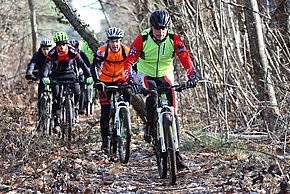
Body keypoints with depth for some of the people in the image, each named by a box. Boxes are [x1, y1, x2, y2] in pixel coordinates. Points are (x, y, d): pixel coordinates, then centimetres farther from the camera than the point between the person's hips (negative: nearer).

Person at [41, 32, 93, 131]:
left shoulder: (72, 51, -19)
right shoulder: (52, 53, -20)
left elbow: (81, 63, -22)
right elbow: (47, 65, -31)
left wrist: (88, 76, -34)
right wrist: (44, 77, -50)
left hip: (70, 74, 0)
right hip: (56, 76, 0)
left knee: (77, 91, -24)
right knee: (56, 97, -17)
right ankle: (56, 121, -10)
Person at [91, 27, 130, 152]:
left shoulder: (126, 51, -17)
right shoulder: (102, 51, -22)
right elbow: (93, 67, -27)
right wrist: (97, 82, -40)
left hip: (119, 79, 2)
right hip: (104, 81, -2)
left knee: (126, 95, -27)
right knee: (105, 111, -7)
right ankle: (105, 139, 0)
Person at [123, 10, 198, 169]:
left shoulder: (173, 39, -15)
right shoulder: (143, 39, -19)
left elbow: (185, 57, -22)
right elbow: (129, 60, -20)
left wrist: (192, 75, -38)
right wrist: (127, 80, -34)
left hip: (165, 75, 2)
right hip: (146, 75, -2)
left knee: (173, 111, -7)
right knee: (152, 97, -34)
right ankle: (149, 125, -5)